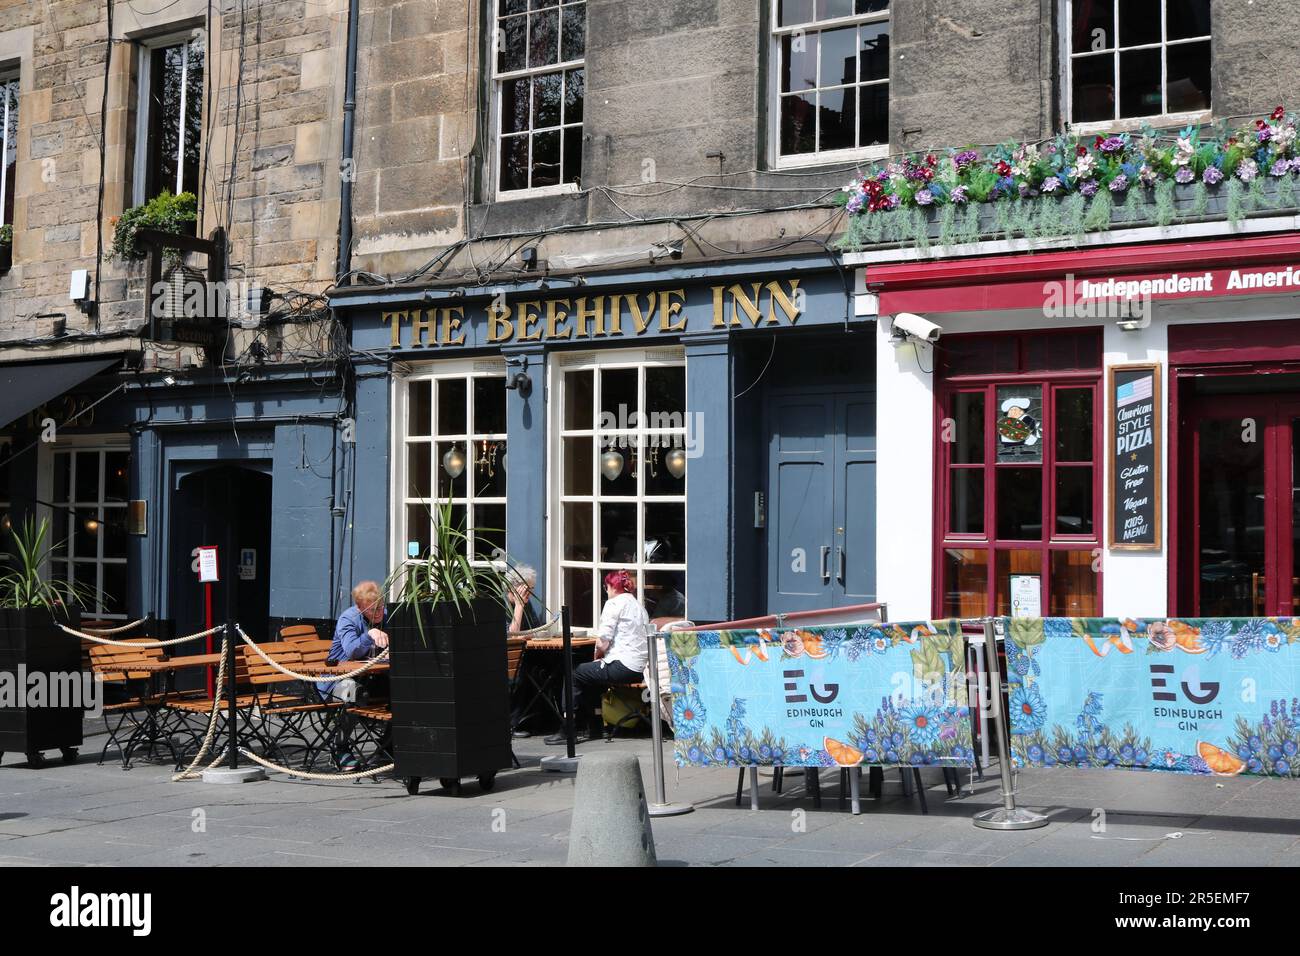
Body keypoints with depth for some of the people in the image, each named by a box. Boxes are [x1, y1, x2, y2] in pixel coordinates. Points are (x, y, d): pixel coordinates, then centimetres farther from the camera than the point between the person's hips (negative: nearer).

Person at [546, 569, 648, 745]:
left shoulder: (614, 603, -5)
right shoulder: (638, 605, 21)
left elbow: (603, 642, -12)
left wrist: (598, 655, 9)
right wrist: (602, 656, 16)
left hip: (624, 667, -9)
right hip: (640, 668, 9)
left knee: (574, 675, 5)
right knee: (588, 678, 24)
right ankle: (581, 728, 23)